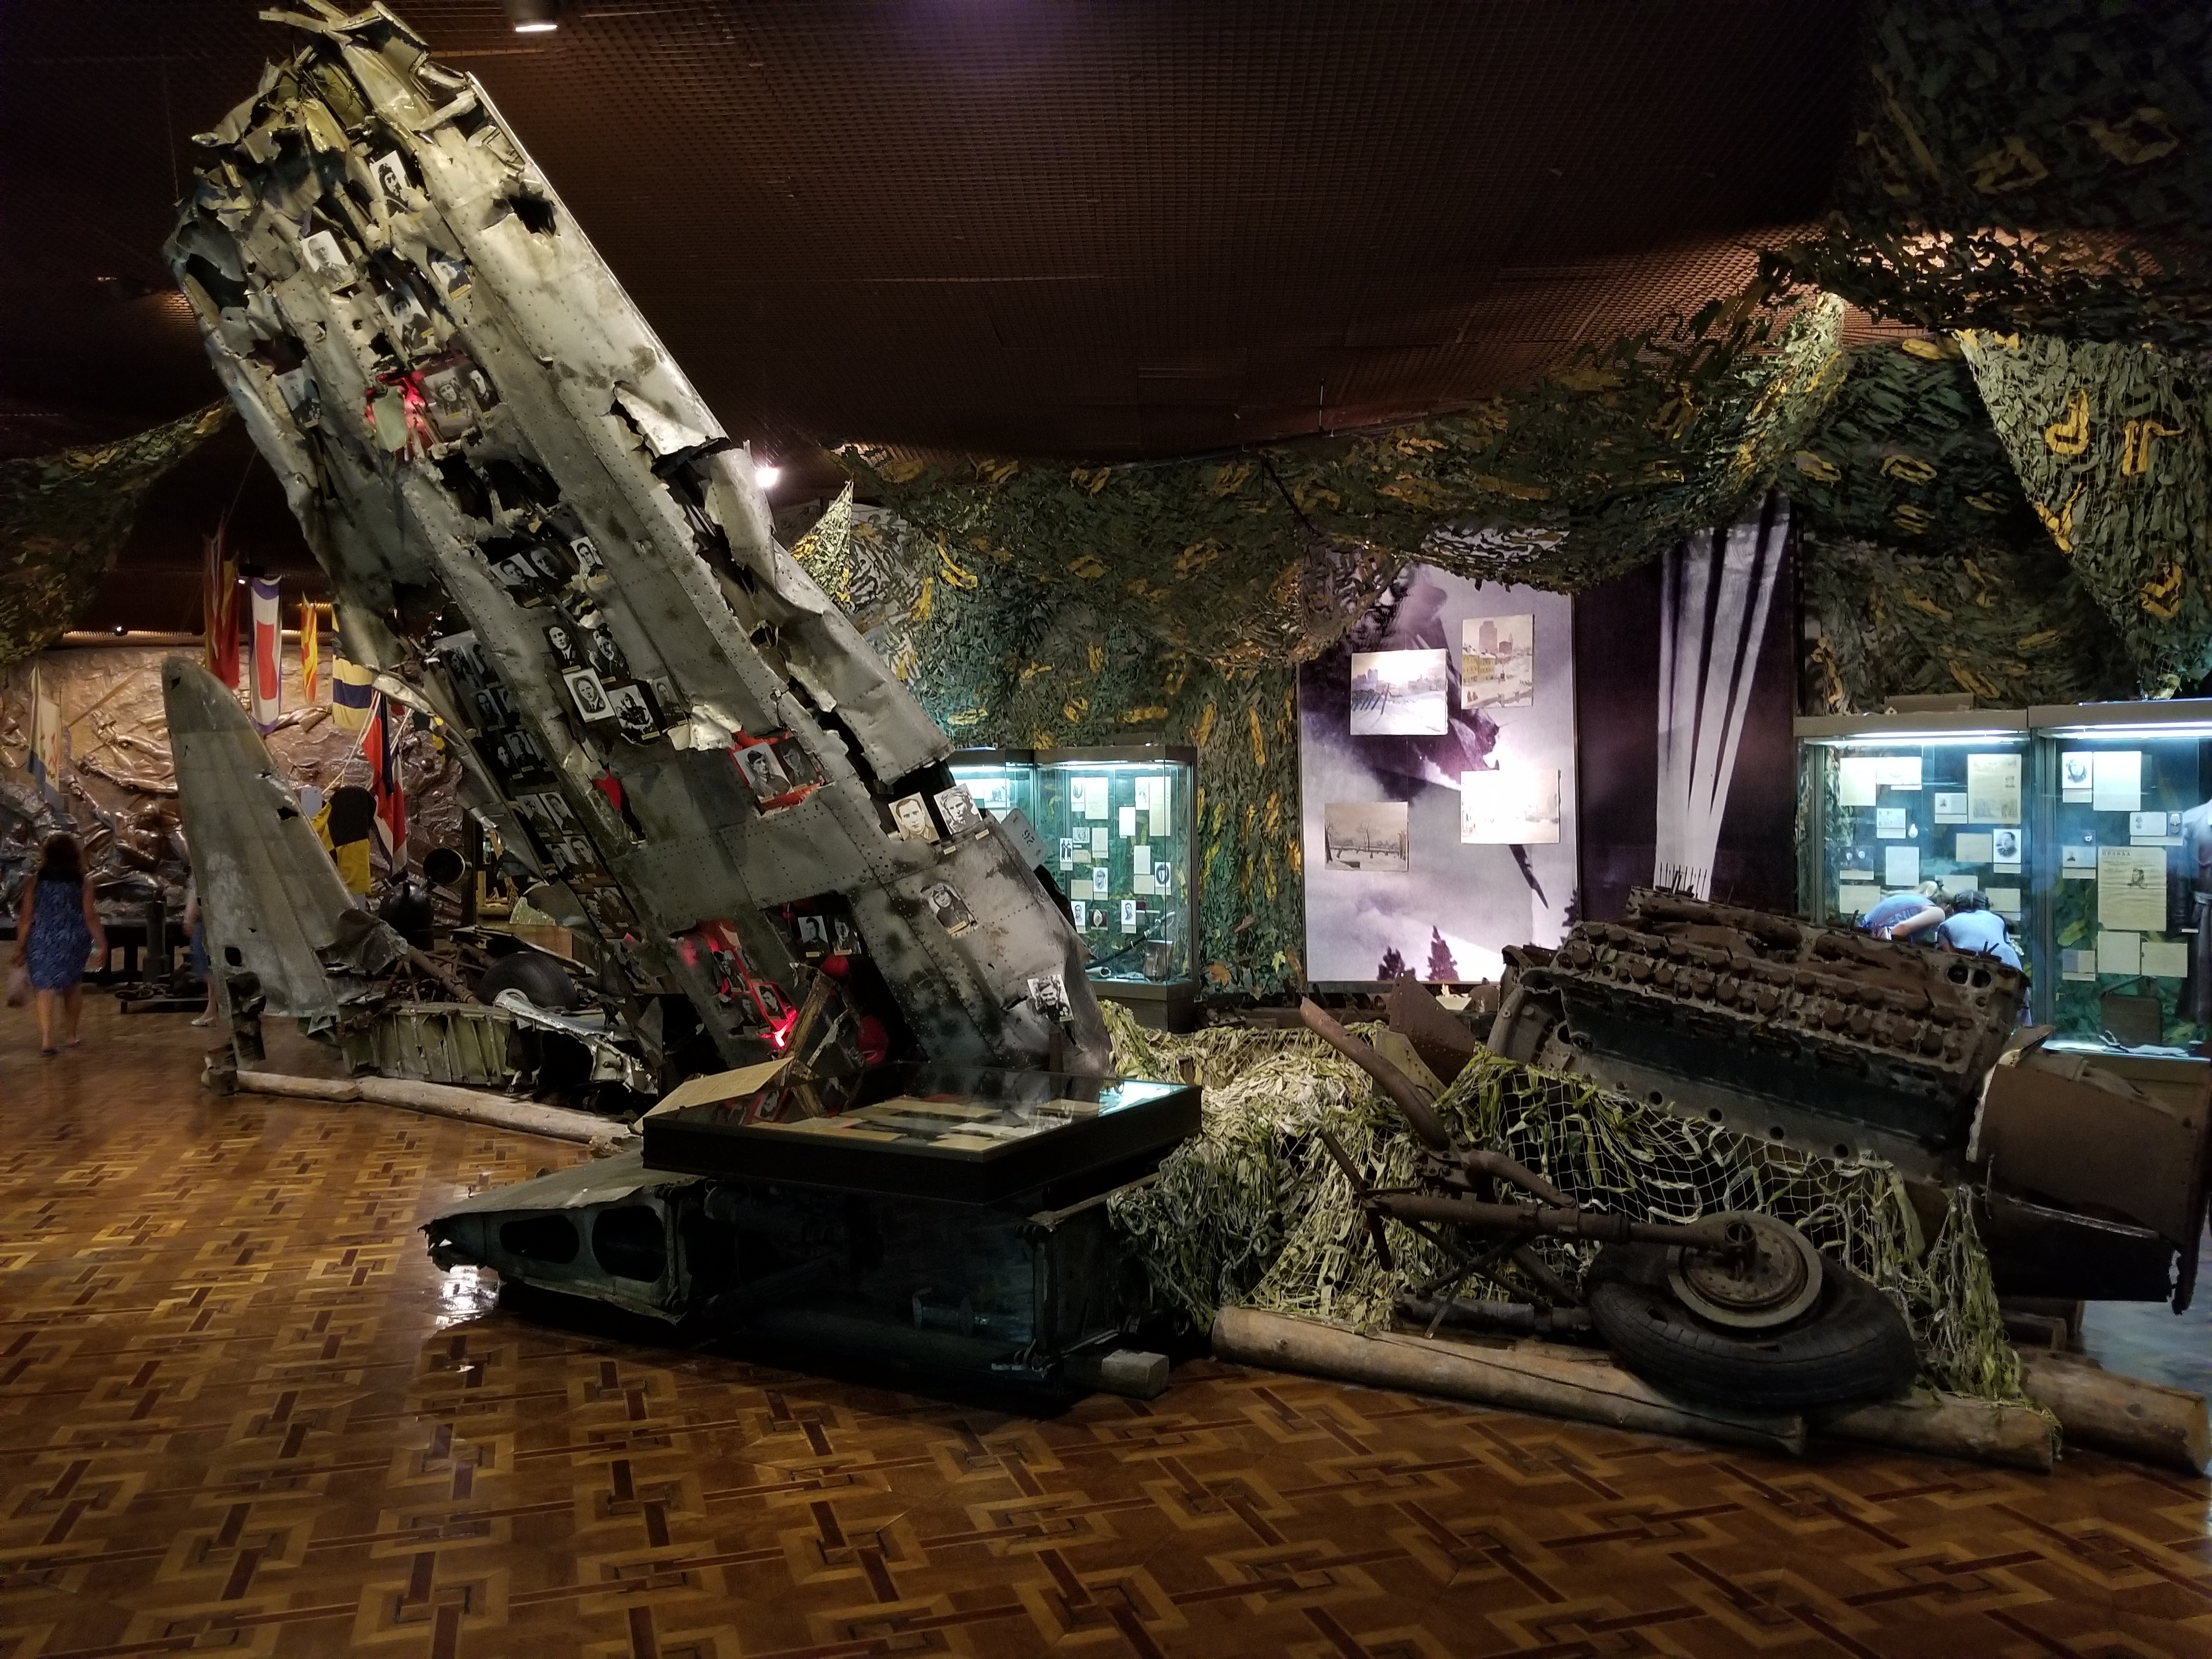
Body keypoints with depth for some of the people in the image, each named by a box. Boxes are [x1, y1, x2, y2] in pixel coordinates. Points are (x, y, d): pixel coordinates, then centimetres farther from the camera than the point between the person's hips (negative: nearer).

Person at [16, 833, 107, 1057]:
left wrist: (21, 946, 5)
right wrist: (102, 943, 0)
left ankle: (46, 1041, -12)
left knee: (46, 988, 0)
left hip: (42, 940, 0)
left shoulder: (34, 882, -2)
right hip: (74, 939, 0)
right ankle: (71, 1035, 25)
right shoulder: (83, 883, -4)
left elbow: (26, 917, -3)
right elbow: (90, 916, -7)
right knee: (73, 985, 17)